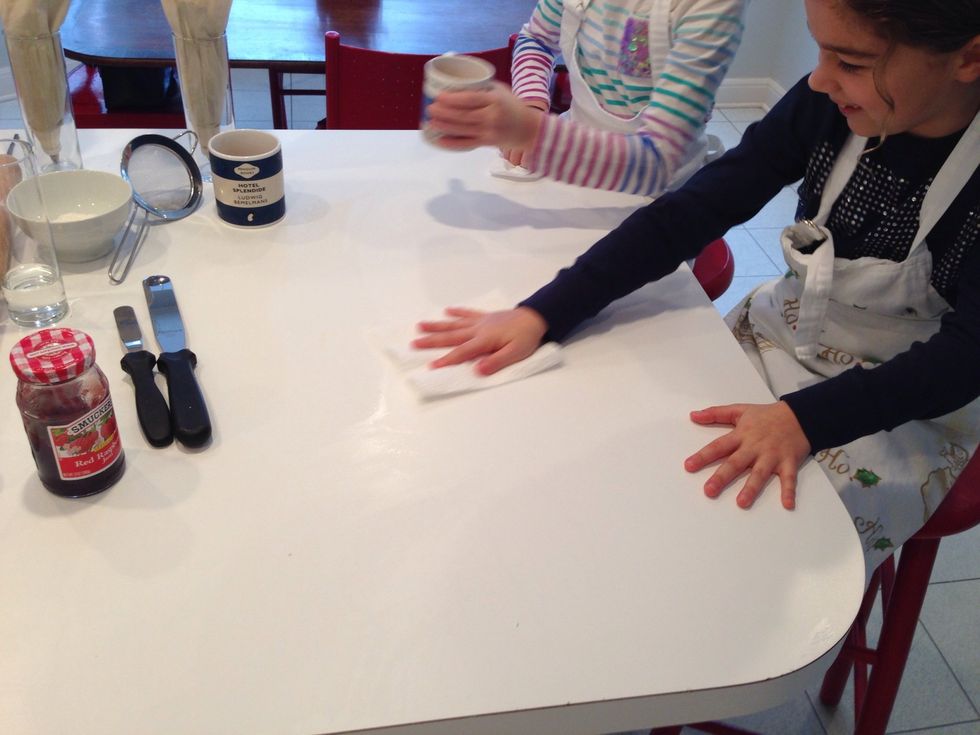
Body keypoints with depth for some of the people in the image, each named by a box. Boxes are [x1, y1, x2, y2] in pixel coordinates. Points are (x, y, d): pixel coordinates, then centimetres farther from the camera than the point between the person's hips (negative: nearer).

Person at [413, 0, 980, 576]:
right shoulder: (826, 104, -13)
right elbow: (685, 215, -14)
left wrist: (804, 418, -40)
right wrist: (543, 313, -23)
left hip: (910, 401, -3)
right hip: (782, 337, 4)